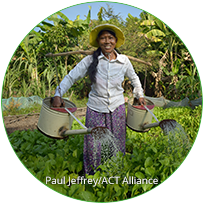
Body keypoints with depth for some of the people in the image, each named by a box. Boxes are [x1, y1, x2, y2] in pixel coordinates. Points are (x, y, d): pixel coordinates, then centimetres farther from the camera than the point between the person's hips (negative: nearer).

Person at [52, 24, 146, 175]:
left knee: (117, 144, 12)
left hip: (117, 108, 2)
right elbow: (71, 77, -4)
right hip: (96, 109, -1)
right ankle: (92, 174, 32)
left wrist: (140, 95, 17)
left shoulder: (124, 61, -1)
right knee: (93, 145, 6)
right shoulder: (90, 61, -8)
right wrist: (58, 95, -12)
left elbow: (134, 78, 18)